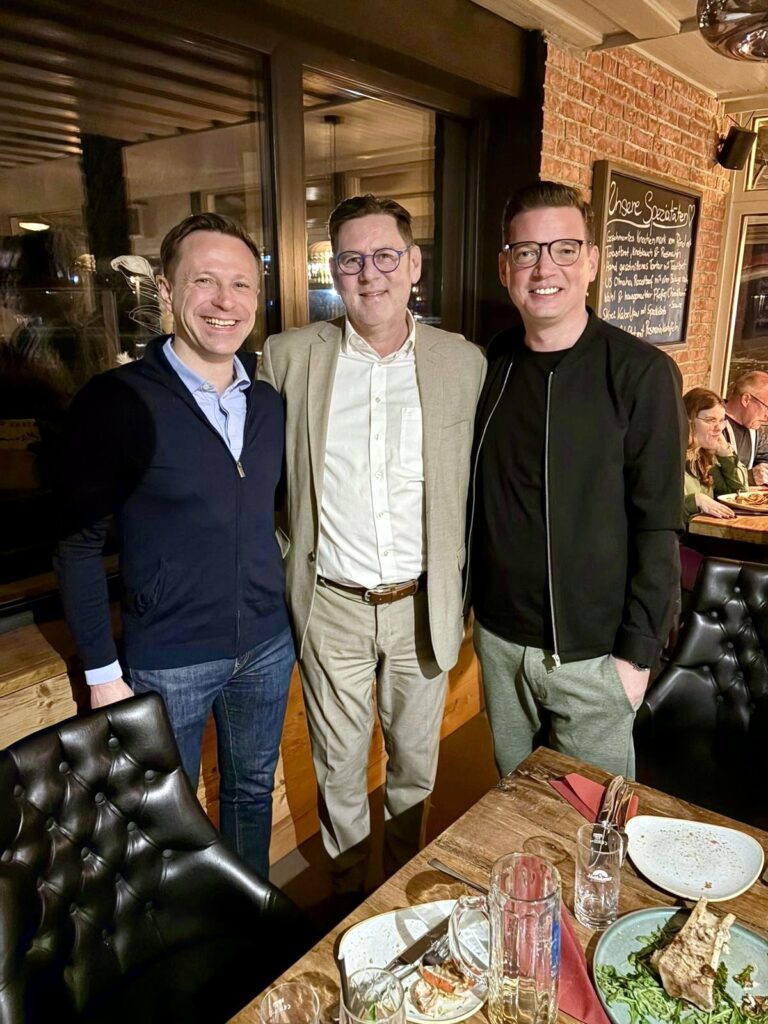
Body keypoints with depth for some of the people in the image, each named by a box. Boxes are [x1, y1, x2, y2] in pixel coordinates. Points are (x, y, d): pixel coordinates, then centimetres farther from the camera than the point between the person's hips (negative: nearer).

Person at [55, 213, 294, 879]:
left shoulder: (270, 400, 0)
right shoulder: (118, 401, -15)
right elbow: (80, 545, -11)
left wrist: (284, 610, 8)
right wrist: (103, 673, -10)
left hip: (266, 646, 5)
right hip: (166, 660, -4)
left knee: (253, 789, 24)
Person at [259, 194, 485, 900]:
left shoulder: (465, 362, -3)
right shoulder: (289, 357, -5)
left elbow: (479, 484, 4)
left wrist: (457, 588, 3)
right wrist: (288, 559, 2)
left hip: (422, 604, 1)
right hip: (332, 605, 0)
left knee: (415, 760, 20)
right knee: (339, 766, 16)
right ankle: (348, 892, 44)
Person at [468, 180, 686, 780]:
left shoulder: (642, 373, -12)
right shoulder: (492, 365, 1)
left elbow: (658, 528, -12)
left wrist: (638, 652, -12)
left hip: (591, 653, -4)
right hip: (499, 636, 4)